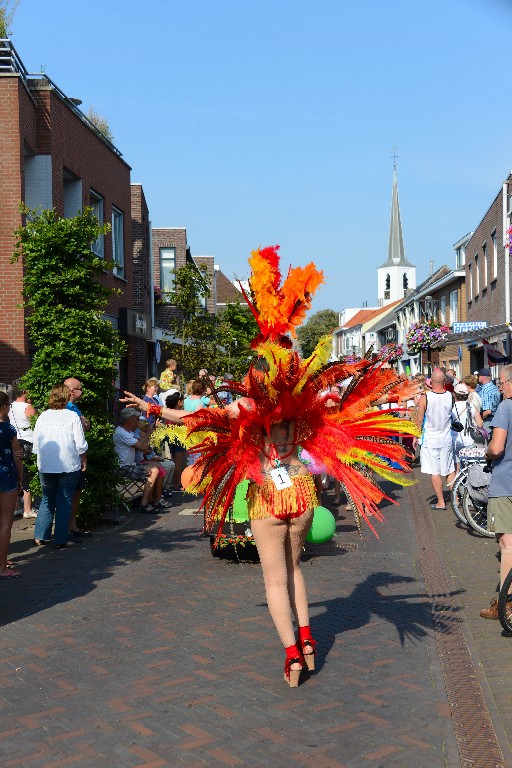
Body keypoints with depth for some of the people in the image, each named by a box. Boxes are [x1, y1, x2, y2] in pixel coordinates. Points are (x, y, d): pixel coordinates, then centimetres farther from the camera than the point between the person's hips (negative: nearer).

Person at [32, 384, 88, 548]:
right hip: (68, 466, -4)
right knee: (64, 503, 4)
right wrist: (84, 460, 7)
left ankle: (40, 536, 17)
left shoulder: (43, 416, 3)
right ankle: (61, 539, 6)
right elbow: (80, 445, -8)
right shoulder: (72, 416, -8)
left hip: (45, 466, 4)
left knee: (47, 500, 17)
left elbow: (36, 445, 9)